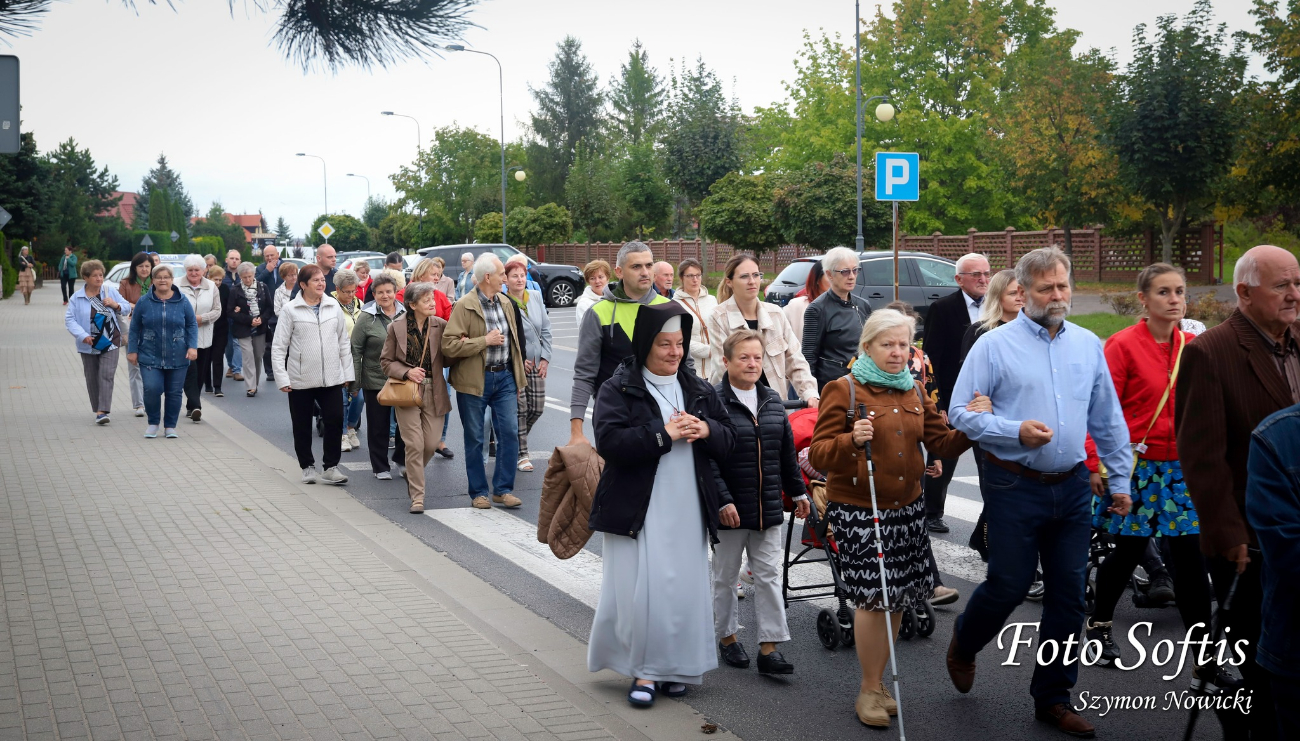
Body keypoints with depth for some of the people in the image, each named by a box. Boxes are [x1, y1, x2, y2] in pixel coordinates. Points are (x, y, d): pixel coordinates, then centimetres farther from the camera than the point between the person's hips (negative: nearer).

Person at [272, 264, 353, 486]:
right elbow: (279, 347, -4)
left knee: (335, 421, -5)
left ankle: (330, 467, 7)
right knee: (302, 426, 9)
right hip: (300, 380, -2)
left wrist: (347, 372, 6)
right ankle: (307, 467, 24)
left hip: (331, 378, 2)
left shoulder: (333, 306, 4)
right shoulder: (291, 310, -4)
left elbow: (344, 341, 9)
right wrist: (282, 378, -10)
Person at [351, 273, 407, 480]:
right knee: (378, 425, 5)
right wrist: (355, 382, -7)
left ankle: (402, 461, 23)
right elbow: (356, 351, -4)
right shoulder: (367, 318, -6)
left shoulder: (406, 315, 5)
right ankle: (380, 467, 17)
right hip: (375, 381, -3)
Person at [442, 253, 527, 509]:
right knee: (475, 439, 5)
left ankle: (503, 489, 10)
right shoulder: (464, 306, -10)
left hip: (505, 377, 5)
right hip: (474, 381, -5)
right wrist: (485, 341, -17)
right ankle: (478, 493, 16)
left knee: (510, 433, -1)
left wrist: (518, 380, 17)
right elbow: (449, 346, -18)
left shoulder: (506, 304, 11)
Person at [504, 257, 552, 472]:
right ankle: (521, 454, 8)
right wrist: (519, 361, -10)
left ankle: (517, 437, 32)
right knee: (520, 410, -3)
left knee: (537, 407, 7)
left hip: (536, 363, 5)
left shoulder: (536, 297, 5)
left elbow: (546, 330, 8)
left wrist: (545, 358, 1)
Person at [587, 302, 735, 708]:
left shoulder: (698, 389, 13)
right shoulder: (619, 389, -3)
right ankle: (644, 669, 8)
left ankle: (673, 666, 19)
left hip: (688, 509, 4)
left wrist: (707, 430, -8)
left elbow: (730, 439, 14)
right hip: (638, 508, -4)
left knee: (684, 588, 5)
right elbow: (609, 440, -17)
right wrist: (664, 435, -18)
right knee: (641, 589, -5)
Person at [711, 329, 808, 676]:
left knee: (769, 574, 4)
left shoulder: (772, 400, 7)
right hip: (730, 510, -5)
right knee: (725, 575, 11)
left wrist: (798, 491, 17)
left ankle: (769, 648, 9)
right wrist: (723, 501, -20)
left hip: (768, 507, 5)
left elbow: (787, 452, 15)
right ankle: (727, 637, 28)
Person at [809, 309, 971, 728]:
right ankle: (870, 690, 10)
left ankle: (876, 685, 24)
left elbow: (941, 444, 10)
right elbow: (818, 456, -12)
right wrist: (852, 440, -30)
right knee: (875, 597, -7)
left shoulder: (915, 392, 12)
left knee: (897, 599, 8)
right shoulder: (843, 390, -7)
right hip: (858, 509, -6)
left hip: (906, 508, 6)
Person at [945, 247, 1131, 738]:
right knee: (1008, 585, -1)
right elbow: (960, 413, -7)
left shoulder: (1088, 345, 9)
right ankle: (963, 646, 31)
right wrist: (1015, 431, -19)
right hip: (1015, 487, -4)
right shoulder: (995, 346, -6)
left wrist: (1120, 479, 13)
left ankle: (1053, 698, 21)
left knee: (1068, 594, 7)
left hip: (1072, 487, 5)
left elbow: (1108, 419, 14)